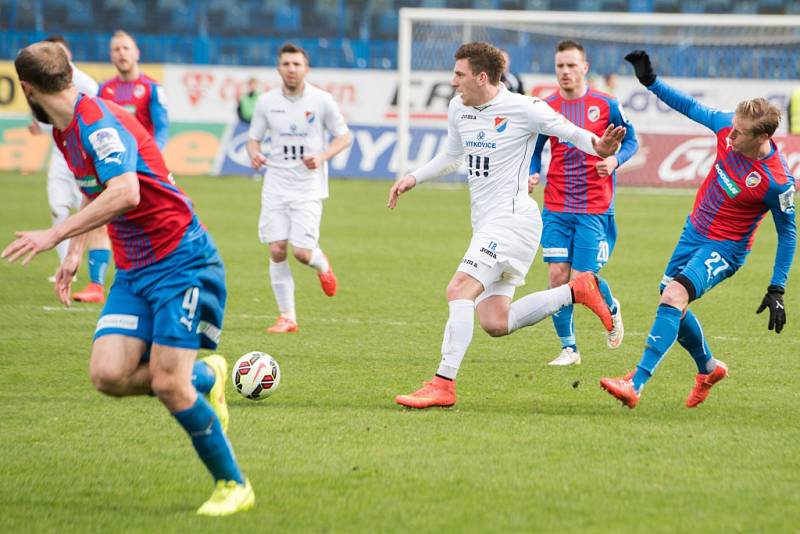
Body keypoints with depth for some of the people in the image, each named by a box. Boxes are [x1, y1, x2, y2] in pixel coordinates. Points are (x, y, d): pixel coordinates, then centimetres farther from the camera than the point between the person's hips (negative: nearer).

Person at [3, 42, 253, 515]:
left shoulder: (98, 122, -19)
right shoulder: (65, 131, 11)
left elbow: (125, 193, -34)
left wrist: (55, 236, -33)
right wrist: (76, 253, 21)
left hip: (181, 261, -8)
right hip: (133, 270, 8)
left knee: (168, 384, -15)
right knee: (109, 375, -10)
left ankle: (234, 486, 3)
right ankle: (205, 378, 17)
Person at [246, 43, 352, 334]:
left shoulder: (322, 100, -5)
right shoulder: (266, 102, 1)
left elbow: (344, 137, 3)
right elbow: (254, 138, 11)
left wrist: (322, 157, -15)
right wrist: (254, 154, -13)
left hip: (308, 186, -2)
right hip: (276, 186, 2)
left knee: (302, 252, -11)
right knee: (277, 250, -5)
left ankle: (322, 265, 28)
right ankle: (287, 317, 5)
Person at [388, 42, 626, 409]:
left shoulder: (522, 109, -11)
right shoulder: (458, 108, 12)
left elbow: (567, 131, -7)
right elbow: (451, 156, 28)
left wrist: (598, 147, -28)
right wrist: (414, 178, 16)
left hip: (512, 218, -9)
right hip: (486, 224, 9)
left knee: (459, 290, -21)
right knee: (495, 324, 3)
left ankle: (443, 385, -21)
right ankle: (577, 291, 16)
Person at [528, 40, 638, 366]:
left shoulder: (606, 105, -3)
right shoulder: (546, 107, 3)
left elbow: (631, 141, 7)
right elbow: (535, 150, 13)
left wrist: (615, 160, -13)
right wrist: (532, 174, -8)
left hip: (594, 208, -3)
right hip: (556, 208, 3)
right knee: (557, 276, -4)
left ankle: (612, 309, 28)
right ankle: (569, 349, 10)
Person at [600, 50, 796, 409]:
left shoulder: (777, 181, -27)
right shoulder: (727, 126, -14)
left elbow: (787, 232, -14)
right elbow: (692, 108, 5)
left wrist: (777, 291, -12)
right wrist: (650, 82, 2)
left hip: (725, 248, -7)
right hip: (694, 231, 7)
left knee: (674, 296, -26)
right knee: (671, 304, 15)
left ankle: (635, 385, -30)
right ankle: (708, 369, 41)